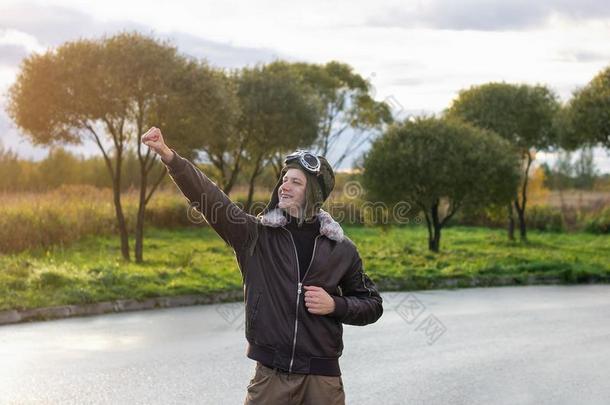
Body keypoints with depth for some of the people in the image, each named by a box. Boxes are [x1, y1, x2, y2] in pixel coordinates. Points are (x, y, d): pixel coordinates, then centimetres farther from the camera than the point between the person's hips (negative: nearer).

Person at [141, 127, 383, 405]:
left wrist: (336, 305, -7)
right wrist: (169, 156, -22)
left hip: (322, 378, 0)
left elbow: (373, 305, 12)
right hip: (271, 375, 0)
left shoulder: (340, 249, 3)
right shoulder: (256, 235, 1)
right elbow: (208, 197, -11)